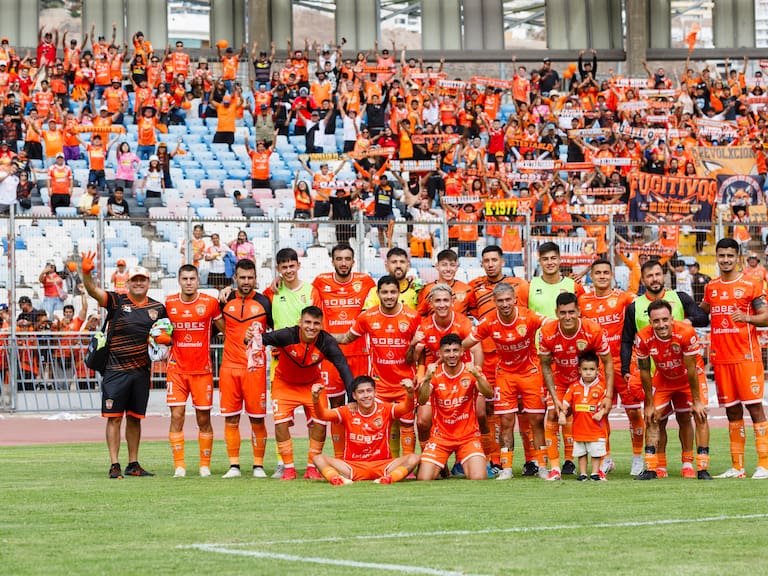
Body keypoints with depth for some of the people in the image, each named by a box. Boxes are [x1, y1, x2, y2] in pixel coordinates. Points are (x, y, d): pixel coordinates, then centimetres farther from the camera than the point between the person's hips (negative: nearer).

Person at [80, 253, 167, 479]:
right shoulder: (116, 301, -4)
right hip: (116, 371, -4)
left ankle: (133, 464, 17)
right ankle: (114, 465, -2)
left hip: (142, 372, 4)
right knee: (114, 417, -4)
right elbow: (93, 290, -18)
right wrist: (86, 273, -38)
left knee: (135, 418, 10)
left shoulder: (158, 308, 9)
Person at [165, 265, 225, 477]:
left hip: (202, 369, -1)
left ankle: (205, 465, 13)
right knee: (177, 416, -7)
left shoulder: (210, 303, -1)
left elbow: (226, 329, 8)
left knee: (203, 418, 2)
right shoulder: (170, 304, 5)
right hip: (177, 369, 1)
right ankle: (179, 466, -3)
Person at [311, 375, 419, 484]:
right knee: (318, 458, -21)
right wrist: (316, 398, -35)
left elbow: (406, 408, -20)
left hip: (381, 466, 0)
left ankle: (388, 478, -47)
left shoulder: (385, 410, -2)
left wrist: (410, 393, -42)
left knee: (413, 459, -26)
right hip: (353, 466, 0)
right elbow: (322, 414, -14)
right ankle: (337, 478, -45)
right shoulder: (348, 412, -1)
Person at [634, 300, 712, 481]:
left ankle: (702, 469, -9)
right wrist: (649, 404, -10)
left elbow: (691, 369, -26)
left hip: (690, 376, -2)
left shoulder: (686, 333, -36)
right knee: (652, 417, -4)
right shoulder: (643, 338, -28)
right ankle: (650, 469, 2)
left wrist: (697, 401, -18)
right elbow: (645, 372, -14)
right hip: (663, 378, 2)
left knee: (700, 415, -13)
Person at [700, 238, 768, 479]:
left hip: (746, 356, -5)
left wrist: (747, 317, -24)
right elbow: (703, 312, 31)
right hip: (721, 358, 5)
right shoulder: (711, 287, 13)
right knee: (732, 411, 7)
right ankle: (737, 467, 11)